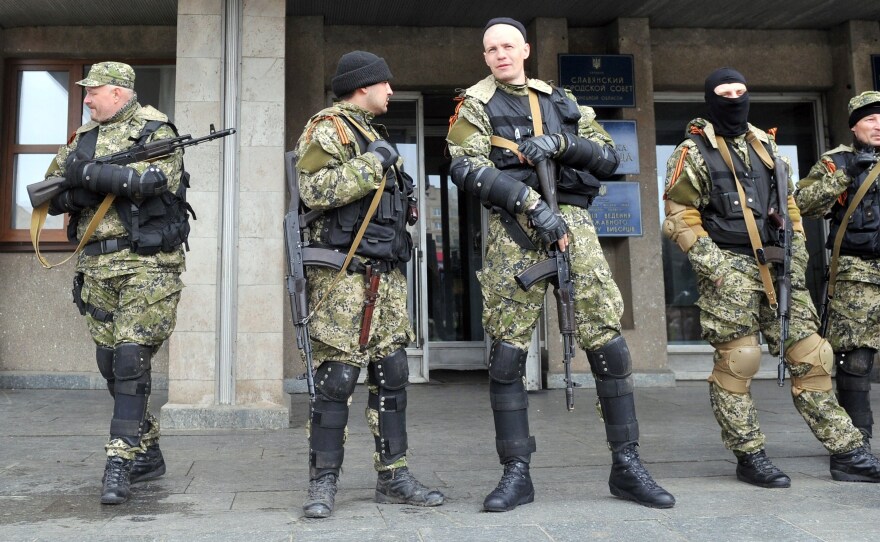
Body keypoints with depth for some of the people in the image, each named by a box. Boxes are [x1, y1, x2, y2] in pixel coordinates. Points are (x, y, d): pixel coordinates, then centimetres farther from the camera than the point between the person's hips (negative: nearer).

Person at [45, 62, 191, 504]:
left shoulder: (154, 128, -1)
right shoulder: (83, 137, 18)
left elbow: (161, 178, -20)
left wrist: (91, 174, -18)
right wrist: (75, 189, -7)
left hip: (147, 263, -7)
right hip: (97, 266, 7)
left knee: (131, 357, -11)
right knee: (109, 362, 9)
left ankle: (121, 463, -6)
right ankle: (147, 452, 22)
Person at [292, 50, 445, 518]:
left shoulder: (372, 134, 25)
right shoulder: (326, 128, -3)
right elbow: (314, 190, -20)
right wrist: (371, 164, -16)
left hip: (385, 271, 9)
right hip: (343, 269, -9)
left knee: (392, 372, 7)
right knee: (337, 375, -8)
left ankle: (393, 477, 14)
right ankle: (323, 482, 3)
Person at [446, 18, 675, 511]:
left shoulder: (563, 101, 21)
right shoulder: (476, 105, 10)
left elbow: (609, 156, 11)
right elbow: (467, 169, -7)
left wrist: (560, 143, -7)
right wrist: (531, 203, -18)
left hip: (573, 222, 2)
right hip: (515, 229, -2)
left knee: (608, 341, -3)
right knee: (508, 351, -3)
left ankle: (628, 466, 9)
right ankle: (517, 473, 8)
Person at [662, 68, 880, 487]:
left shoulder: (766, 145, 19)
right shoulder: (694, 152, 0)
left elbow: (789, 206, 19)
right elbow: (680, 217, -8)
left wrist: (797, 262, 8)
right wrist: (714, 268, -15)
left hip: (775, 267, 6)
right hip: (729, 268, -5)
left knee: (810, 356, 4)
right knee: (736, 363, -4)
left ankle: (846, 452, 12)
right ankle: (749, 457, 8)